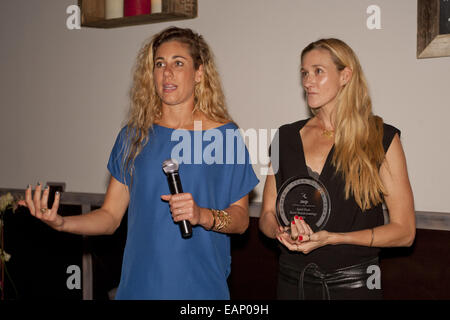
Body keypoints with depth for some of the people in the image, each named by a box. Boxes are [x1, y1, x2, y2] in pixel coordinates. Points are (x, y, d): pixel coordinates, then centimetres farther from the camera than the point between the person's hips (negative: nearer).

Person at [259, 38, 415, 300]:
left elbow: (404, 231, -8)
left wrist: (331, 238, -19)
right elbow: (267, 215, 8)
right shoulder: (286, 137, 5)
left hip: (353, 285, -3)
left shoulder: (382, 138, -5)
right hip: (293, 281, 3)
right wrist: (282, 232, -15)